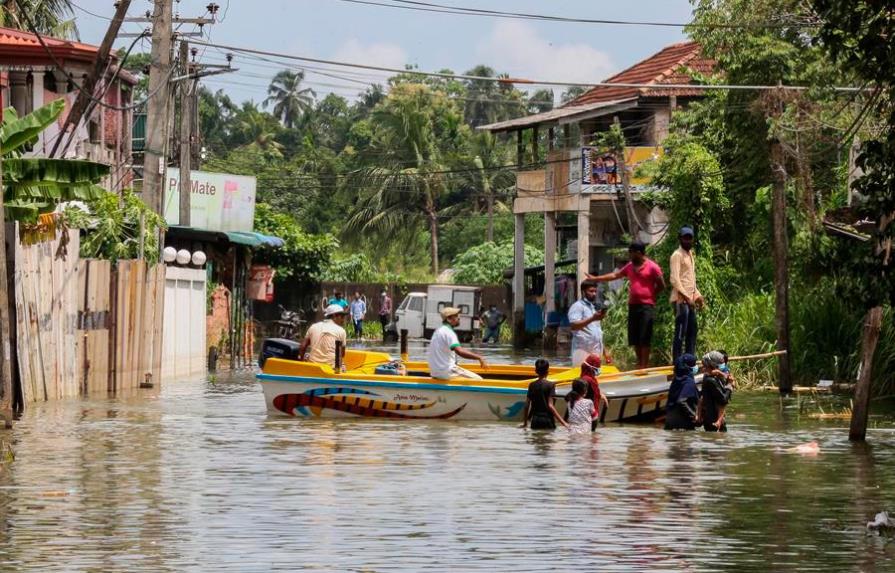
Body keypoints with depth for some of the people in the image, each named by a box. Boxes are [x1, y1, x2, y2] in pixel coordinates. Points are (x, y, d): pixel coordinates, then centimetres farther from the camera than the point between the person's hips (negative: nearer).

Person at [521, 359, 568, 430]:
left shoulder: (532, 385, 5)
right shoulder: (550, 385, -8)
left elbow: (527, 405, 6)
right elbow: (550, 406, -15)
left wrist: (525, 422, 17)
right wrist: (563, 422, -15)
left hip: (535, 420, 4)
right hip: (547, 420, -4)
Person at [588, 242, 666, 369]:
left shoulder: (652, 267, -7)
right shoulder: (630, 267, 14)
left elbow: (661, 286, -4)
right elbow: (615, 275, 22)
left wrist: (649, 294, -3)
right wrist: (595, 278, 22)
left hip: (647, 306, -7)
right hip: (633, 305, 7)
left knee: (645, 338, -7)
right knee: (634, 339, 7)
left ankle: (645, 365, -5)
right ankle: (639, 364, 14)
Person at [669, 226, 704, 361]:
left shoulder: (690, 254, 19)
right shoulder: (677, 255, -9)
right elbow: (674, 279, -19)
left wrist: (697, 295, 16)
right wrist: (685, 296, -24)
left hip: (690, 300, 9)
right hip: (681, 300, -9)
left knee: (692, 331, 11)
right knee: (680, 333, -9)